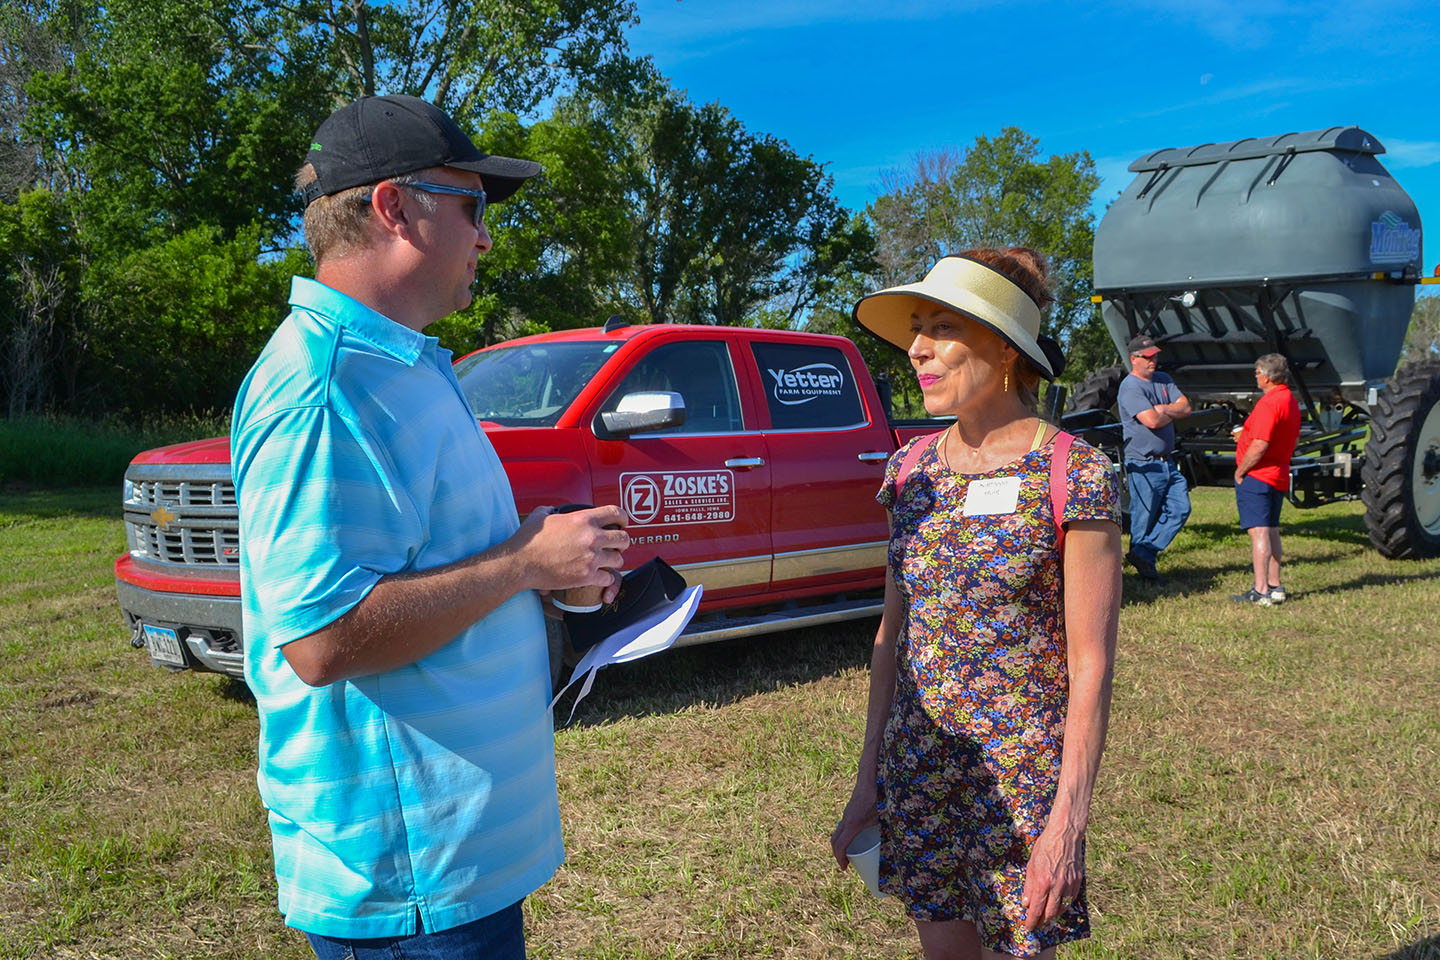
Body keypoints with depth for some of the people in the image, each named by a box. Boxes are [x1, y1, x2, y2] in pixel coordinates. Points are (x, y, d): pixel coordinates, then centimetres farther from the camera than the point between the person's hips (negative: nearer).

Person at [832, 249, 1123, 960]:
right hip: (917, 763, 4)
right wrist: (868, 785, 5)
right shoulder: (912, 467, 2)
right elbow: (893, 633, 5)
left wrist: (1069, 820, -15)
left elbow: (1091, 664, -13)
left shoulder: (1074, 476, -13)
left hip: (1023, 774, -4)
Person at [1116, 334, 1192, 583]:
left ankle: (1143, 553, 2)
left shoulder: (1164, 380, 14)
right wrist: (1173, 414, -2)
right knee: (1144, 518, -1)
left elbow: (1185, 407, 6)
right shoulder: (1130, 387, -12)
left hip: (1168, 462, 8)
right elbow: (1152, 421, -22)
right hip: (1144, 464, -8)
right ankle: (1145, 564, 11)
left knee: (1180, 509, 1)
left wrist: (1163, 409, -12)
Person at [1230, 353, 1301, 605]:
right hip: (1279, 477, 10)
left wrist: (1240, 471, -12)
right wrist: (1246, 436, 20)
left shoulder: (1269, 403, -18)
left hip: (1257, 477, -10)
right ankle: (1274, 586, 20)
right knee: (1271, 532, 15)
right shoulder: (1291, 401, 14)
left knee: (1259, 532, -9)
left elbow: (1260, 445, -24)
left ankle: (1261, 591, -10)